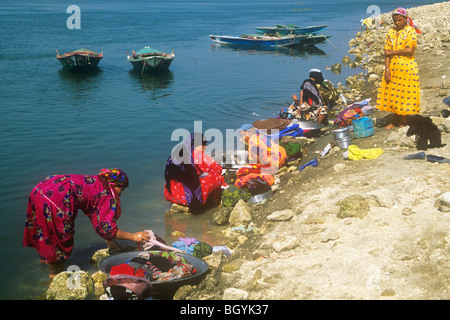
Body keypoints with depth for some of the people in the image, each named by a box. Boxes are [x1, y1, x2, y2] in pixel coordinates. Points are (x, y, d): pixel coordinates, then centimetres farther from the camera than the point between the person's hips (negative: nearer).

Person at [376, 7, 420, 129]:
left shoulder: (411, 31, -4)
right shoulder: (391, 33, 8)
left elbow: (409, 50, -17)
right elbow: (387, 52, 2)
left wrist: (392, 52, -9)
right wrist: (387, 69, -6)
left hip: (407, 67, -4)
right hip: (393, 67, 4)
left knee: (405, 94, 2)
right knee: (393, 94, 6)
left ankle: (403, 121, 15)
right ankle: (396, 120, 20)